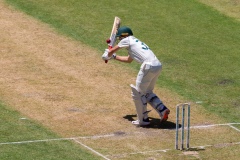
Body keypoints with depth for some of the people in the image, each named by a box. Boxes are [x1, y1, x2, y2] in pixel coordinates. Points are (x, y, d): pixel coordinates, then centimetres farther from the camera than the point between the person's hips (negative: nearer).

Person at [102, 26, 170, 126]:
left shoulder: (127, 40, 8)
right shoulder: (136, 42, 32)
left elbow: (111, 51, 18)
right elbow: (129, 60, 47)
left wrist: (107, 56, 39)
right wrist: (114, 57, 54)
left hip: (148, 67, -8)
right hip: (158, 66, 8)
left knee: (137, 93, 5)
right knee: (147, 92, 23)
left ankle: (143, 119, 9)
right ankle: (162, 110, 8)